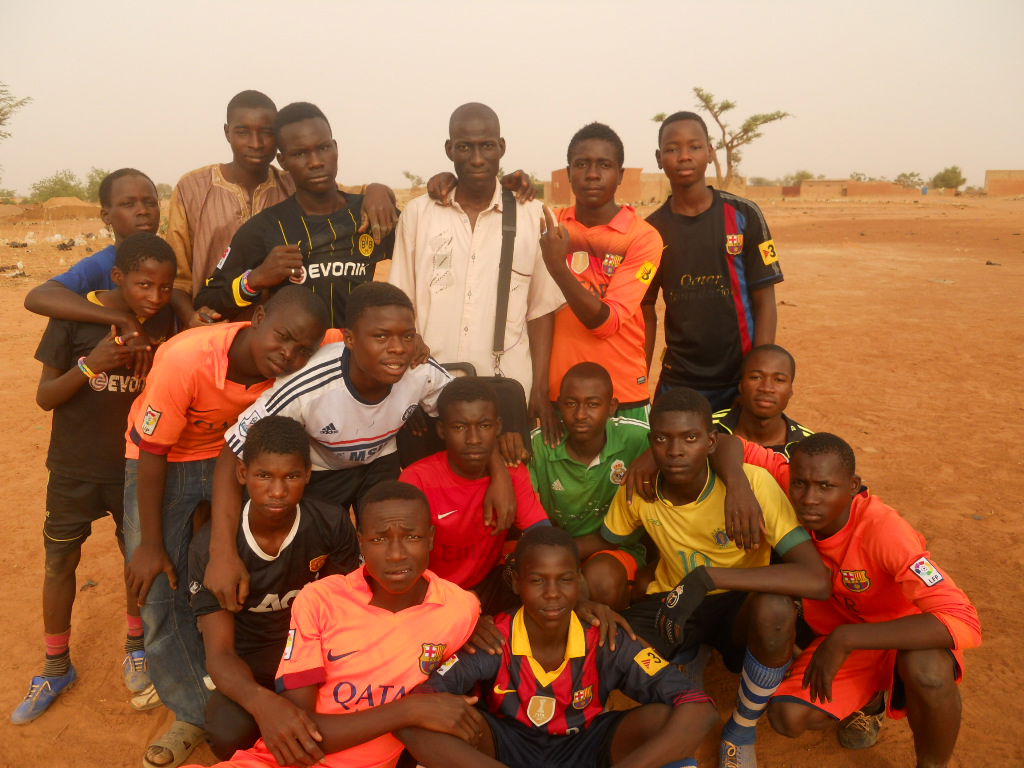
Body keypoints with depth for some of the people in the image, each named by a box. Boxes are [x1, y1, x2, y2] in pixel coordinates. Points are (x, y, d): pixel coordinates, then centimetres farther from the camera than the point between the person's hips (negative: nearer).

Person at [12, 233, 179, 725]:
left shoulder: (165, 320, -8)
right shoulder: (76, 315, -15)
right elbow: (45, 397, -12)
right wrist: (89, 365, -28)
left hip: (136, 466, 2)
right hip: (75, 468, -1)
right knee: (59, 561, 10)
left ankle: (136, 648, 37)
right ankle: (56, 668, 31)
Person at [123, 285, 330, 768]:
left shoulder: (300, 364, -24)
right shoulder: (184, 359, -35)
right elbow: (151, 453, -23)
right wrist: (151, 545, -16)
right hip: (163, 461, -2)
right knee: (159, 592, -1)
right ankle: (193, 715, 19)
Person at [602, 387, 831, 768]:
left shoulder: (752, 482, -26)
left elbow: (817, 580, -35)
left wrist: (708, 577, -41)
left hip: (740, 601, -2)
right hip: (672, 599, 3)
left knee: (775, 611, -39)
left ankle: (742, 731, -7)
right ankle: (686, 654, 11)